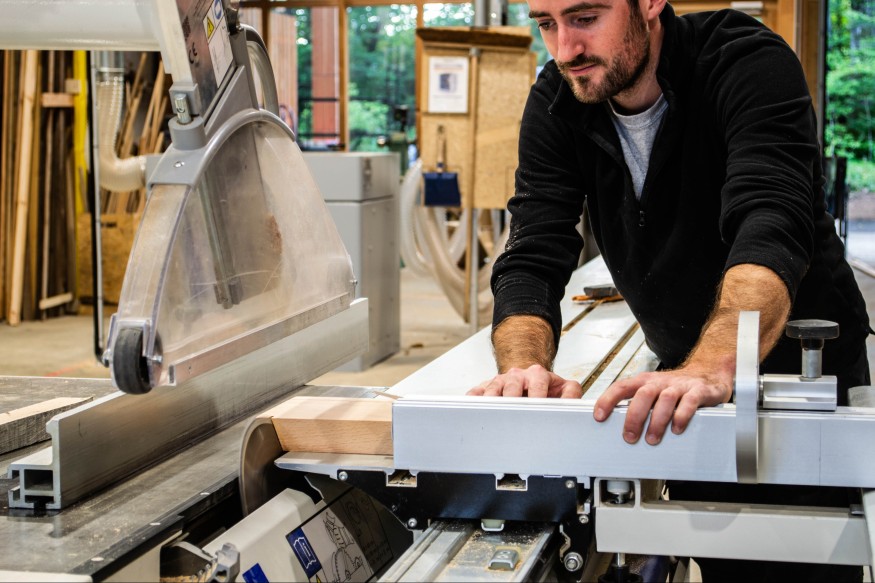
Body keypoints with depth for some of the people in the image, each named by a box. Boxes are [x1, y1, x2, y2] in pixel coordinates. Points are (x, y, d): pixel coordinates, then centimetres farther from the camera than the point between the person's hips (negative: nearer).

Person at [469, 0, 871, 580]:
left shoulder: (750, 63, -24)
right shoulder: (556, 103, -9)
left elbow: (770, 231, -39)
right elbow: (532, 262, -17)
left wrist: (713, 366, -56)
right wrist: (525, 366, -38)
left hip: (805, 372, -3)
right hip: (691, 378, 4)